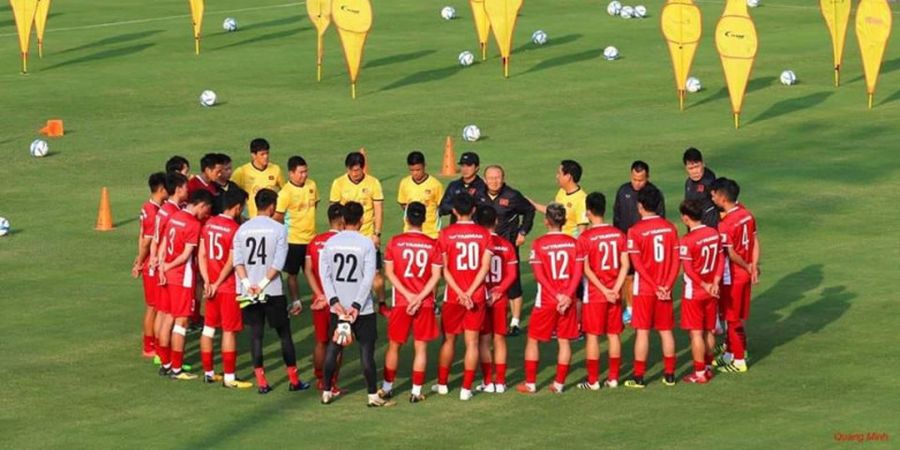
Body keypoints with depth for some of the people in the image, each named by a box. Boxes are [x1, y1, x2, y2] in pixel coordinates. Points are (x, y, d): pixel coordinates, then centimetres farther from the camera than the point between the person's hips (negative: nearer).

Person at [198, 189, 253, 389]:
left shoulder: (208, 224, 4)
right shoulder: (234, 229, -16)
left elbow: (202, 255, 4)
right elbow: (231, 262, -18)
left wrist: (207, 282, 1)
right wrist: (217, 284, -9)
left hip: (212, 287, 7)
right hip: (229, 287, -7)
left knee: (209, 328, 14)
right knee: (229, 331, -1)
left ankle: (208, 372, 21)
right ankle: (229, 377, 2)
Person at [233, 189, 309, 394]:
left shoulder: (242, 229, 5)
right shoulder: (278, 229, -5)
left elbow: (237, 261, -4)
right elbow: (278, 263, -13)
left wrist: (248, 284, -10)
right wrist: (263, 284, -12)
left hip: (249, 293, 3)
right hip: (273, 292, -3)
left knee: (255, 334, 7)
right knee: (285, 334, 8)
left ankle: (261, 382, 3)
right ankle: (293, 380, 12)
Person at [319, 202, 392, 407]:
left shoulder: (330, 243, 1)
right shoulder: (366, 243, -9)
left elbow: (324, 274, -3)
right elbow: (368, 278, -13)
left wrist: (334, 301, -8)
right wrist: (357, 305, -13)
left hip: (338, 307, 3)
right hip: (362, 309, -3)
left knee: (333, 348, 13)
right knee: (366, 350, 1)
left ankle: (326, 392, 17)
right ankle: (372, 395, 2)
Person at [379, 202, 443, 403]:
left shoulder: (395, 242, -4)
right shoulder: (432, 244, -3)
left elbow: (389, 272, -6)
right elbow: (436, 275, -7)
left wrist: (408, 295, -8)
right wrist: (419, 298, -10)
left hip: (400, 303, 0)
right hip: (425, 303, 0)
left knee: (394, 345, 12)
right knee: (421, 347, 5)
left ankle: (387, 387, 19)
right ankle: (416, 391, 4)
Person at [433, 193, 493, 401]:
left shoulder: (446, 234, -6)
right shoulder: (484, 234, -2)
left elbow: (444, 269, -8)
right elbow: (485, 267, -7)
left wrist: (460, 293, -9)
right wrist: (469, 292, -9)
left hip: (453, 297, -1)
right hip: (477, 296, 1)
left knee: (449, 339, 15)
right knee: (472, 341, 4)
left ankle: (442, 384, 25)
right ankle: (466, 389, 2)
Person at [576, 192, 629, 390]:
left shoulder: (585, 238, -11)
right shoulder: (618, 234, 1)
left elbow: (586, 269, -16)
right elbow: (625, 264, -2)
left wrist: (604, 290, -13)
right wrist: (615, 289, -5)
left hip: (594, 294, -4)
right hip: (614, 294, 4)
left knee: (592, 335, 3)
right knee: (614, 334, 11)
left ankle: (593, 380, 4)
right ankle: (613, 378, 14)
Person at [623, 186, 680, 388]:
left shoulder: (635, 231, -11)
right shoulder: (670, 228, 1)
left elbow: (637, 264, -14)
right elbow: (676, 261, -2)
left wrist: (655, 287, -11)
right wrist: (667, 286, -4)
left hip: (644, 290, -4)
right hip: (665, 289, 4)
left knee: (642, 332, 1)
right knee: (666, 331, 11)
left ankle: (638, 377, 3)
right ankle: (669, 374, 14)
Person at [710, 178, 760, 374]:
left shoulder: (725, 225, -25)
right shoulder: (747, 214, 1)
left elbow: (731, 254, -23)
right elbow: (755, 242, 6)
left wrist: (748, 267, -7)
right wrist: (754, 266, 5)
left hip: (732, 277, -8)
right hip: (745, 275, 8)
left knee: (734, 319, 5)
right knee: (739, 317, 19)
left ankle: (738, 360, 14)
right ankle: (731, 353, 31)